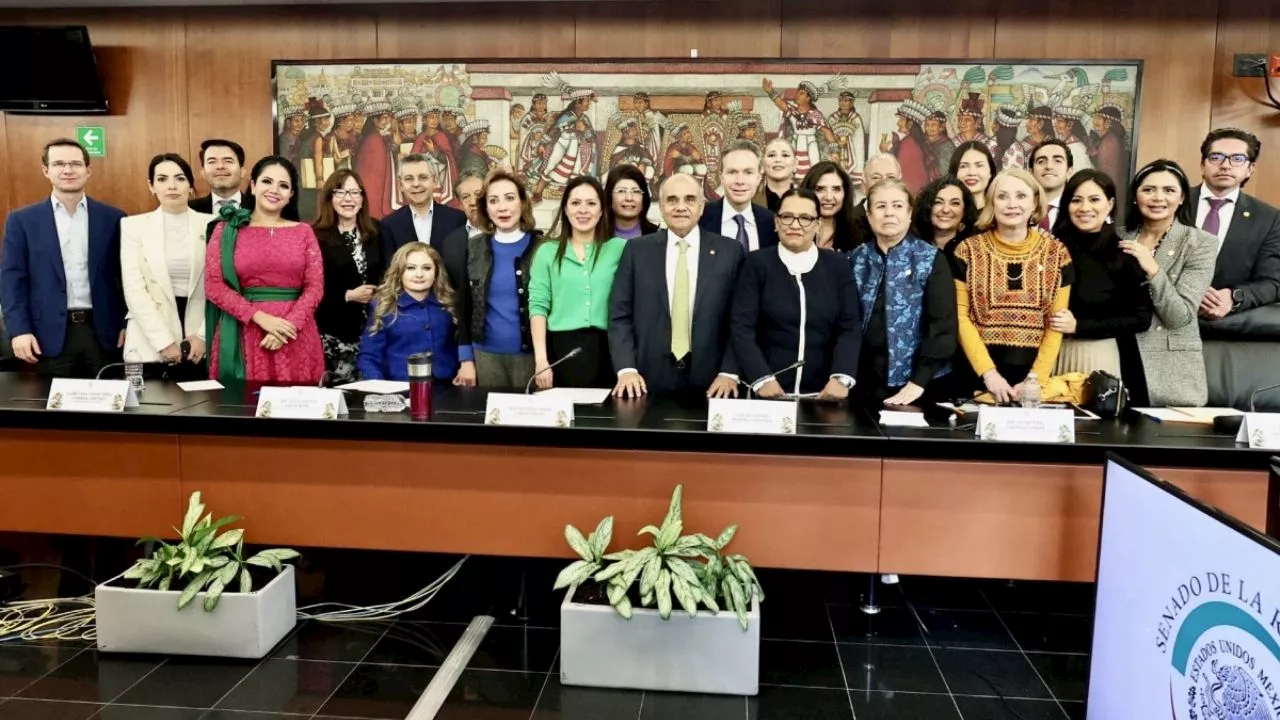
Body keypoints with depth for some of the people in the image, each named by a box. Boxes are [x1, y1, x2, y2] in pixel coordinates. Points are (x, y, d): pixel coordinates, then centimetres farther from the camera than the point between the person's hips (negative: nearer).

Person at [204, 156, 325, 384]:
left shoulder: (303, 232, 9)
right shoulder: (227, 230, 6)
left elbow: (315, 287, 2)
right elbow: (214, 286, -1)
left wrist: (289, 324, -13)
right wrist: (260, 317, -12)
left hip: (294, 336, 1)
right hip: (245, 335, -1)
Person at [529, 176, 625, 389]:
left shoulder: (619, 248, 6)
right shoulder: (547, 251, 7)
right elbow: (538, 305, 1)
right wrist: (541, 359, -8)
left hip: (606, 349, 0)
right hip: (561, 349, 0)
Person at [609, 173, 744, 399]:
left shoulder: (730, 251, 2)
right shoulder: (637, 250, 4)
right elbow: (620, 315, 2)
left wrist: (730, 372, -8)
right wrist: (626, 369, -9)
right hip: (650, 380, 0)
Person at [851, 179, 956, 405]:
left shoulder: (932, 260, -4)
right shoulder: (856, 259, 6)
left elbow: (943, 325, -9)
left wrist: (919, 381, -15)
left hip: (916, 384, -3)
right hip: (865, 380, 3)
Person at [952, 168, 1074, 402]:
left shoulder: (1056, 253, 3)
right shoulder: (968, 251, -1)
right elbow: (960, 316, -3)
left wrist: (1037, 378, -8)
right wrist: (988, 372, -12)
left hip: (1031, 375, 1)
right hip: (977, 373, -1)